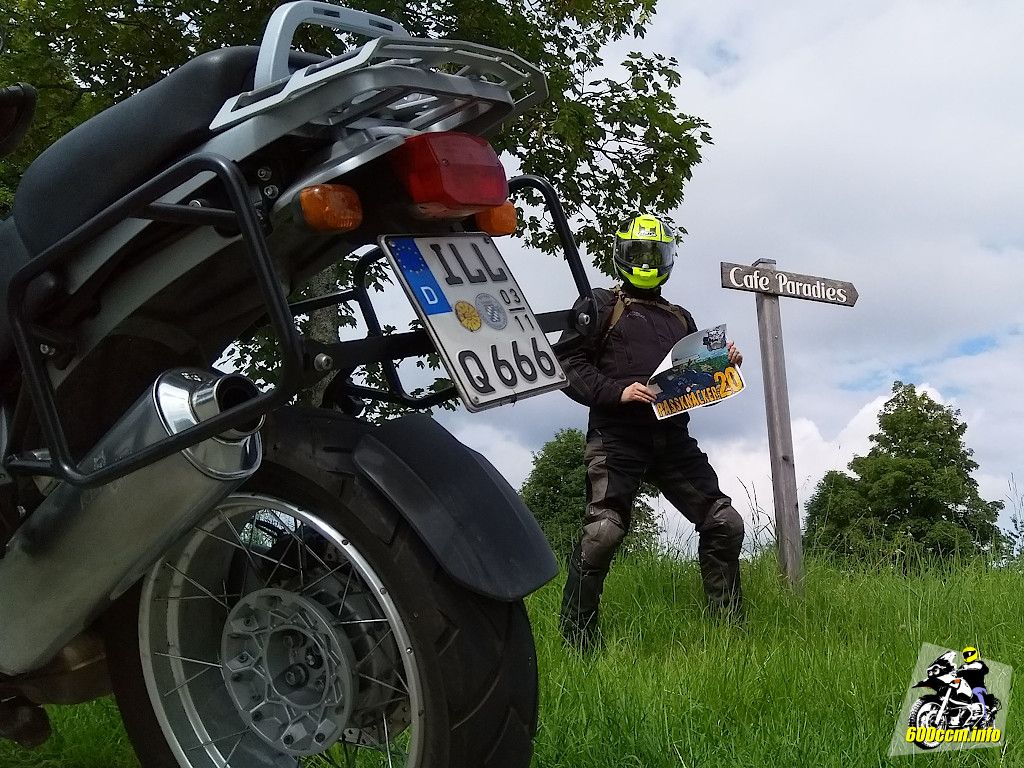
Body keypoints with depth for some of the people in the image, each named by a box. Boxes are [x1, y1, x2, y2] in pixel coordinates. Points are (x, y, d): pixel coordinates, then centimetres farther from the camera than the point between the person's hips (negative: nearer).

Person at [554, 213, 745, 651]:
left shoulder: (680, 319, 27)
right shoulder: (599, 306, 9)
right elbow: (567, 363, -1)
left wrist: (724, 365, 8)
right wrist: (617, 392, -15)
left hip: (672, 436, 6)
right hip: (617, 436, -6)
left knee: (725, 523, 1)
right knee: (603, 531, -16)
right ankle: (576, 641, -5)